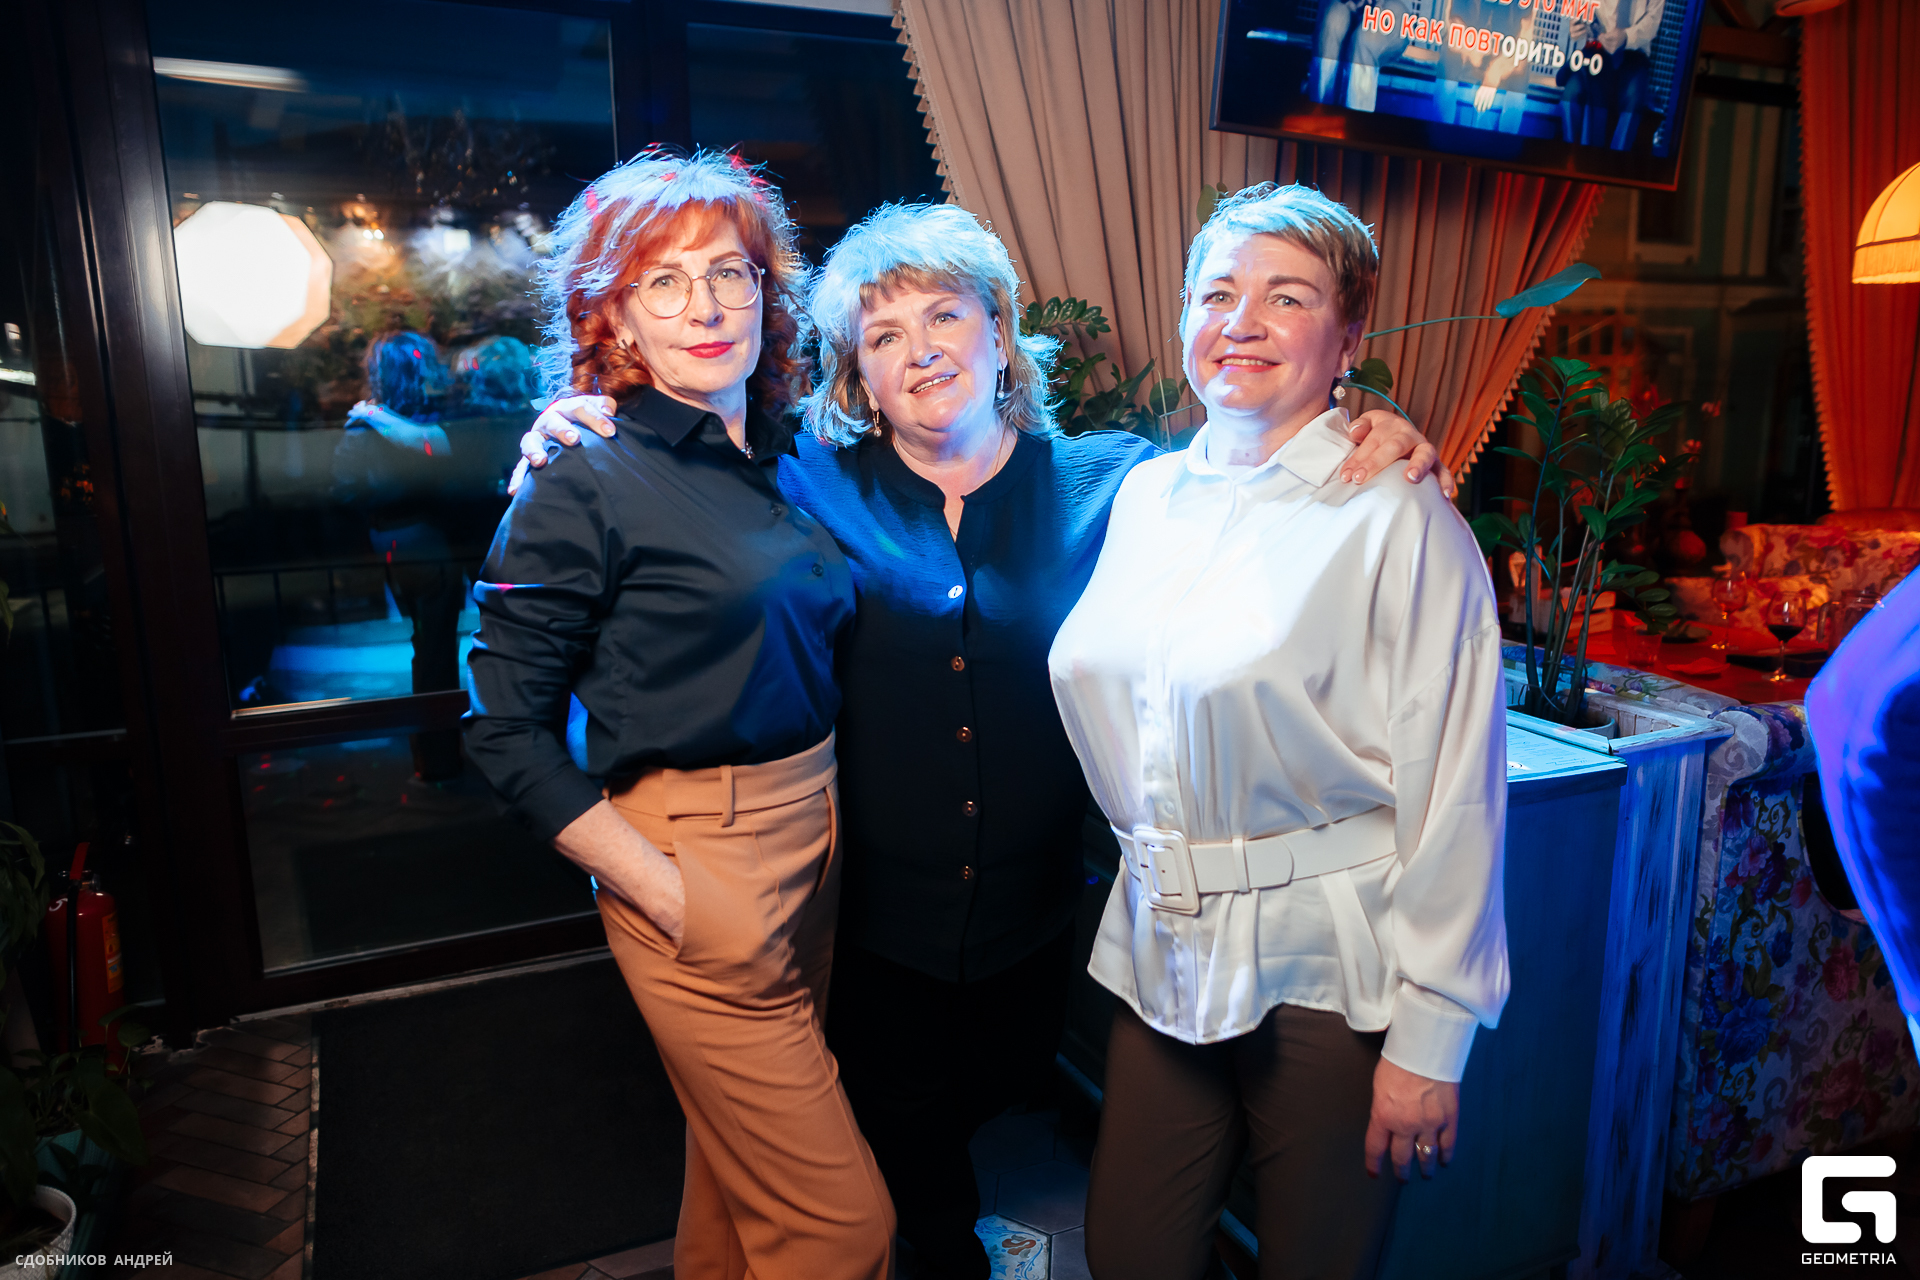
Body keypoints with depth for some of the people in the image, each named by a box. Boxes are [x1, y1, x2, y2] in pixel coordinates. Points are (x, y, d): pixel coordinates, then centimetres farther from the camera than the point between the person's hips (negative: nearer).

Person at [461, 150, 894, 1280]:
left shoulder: (790, 458, 6)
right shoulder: (589, 482, -12)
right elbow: (507, 728, -11)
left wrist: (833, 818, 5)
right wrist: (666, 894, -16)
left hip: (817, 836, 6)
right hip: (703, 863, -6)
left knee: (746, 1164, 23)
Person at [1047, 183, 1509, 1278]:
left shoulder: (1397, 520, -12)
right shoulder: (1146, 496, 6)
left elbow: (1452, 789, -13)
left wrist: (1430, 1039, -11)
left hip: (1327, 970, -5)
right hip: (1165, 951, 5)